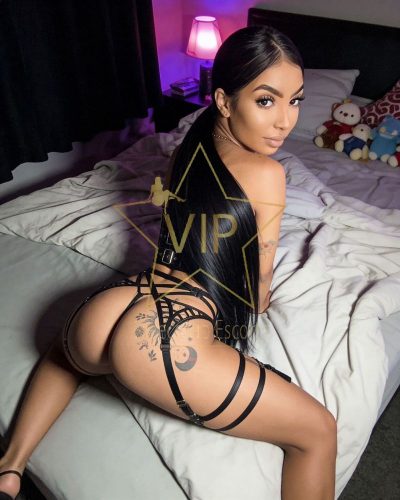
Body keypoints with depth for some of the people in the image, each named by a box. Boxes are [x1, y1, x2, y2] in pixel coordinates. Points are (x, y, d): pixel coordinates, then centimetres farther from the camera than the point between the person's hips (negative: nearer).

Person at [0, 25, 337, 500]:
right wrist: (255, 304, 30)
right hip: (165, 337, -7)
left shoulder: (186, 149, 16)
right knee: (318, 431, 9)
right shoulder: (265, 174, -2)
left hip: (102, 308, 8)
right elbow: (259, 283, 9)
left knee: (66, 351, 45)